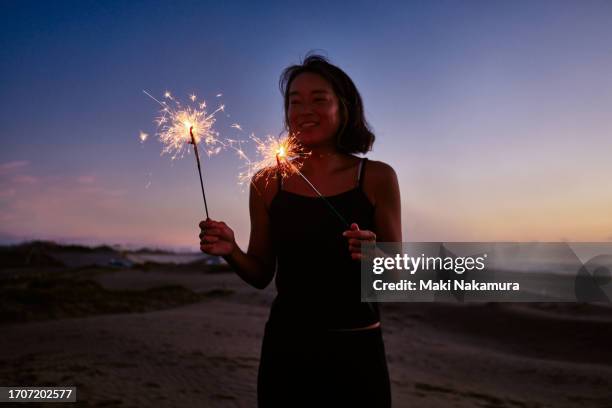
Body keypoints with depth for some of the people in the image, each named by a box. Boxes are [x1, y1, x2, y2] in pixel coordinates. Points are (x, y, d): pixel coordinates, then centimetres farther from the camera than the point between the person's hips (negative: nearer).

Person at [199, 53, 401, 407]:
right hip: (286, 350, 1)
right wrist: (231, 251, -14)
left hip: (356, 352, -1)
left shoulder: (377, 178, -6)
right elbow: (261, 275, 5)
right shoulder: (268, 183, -2)